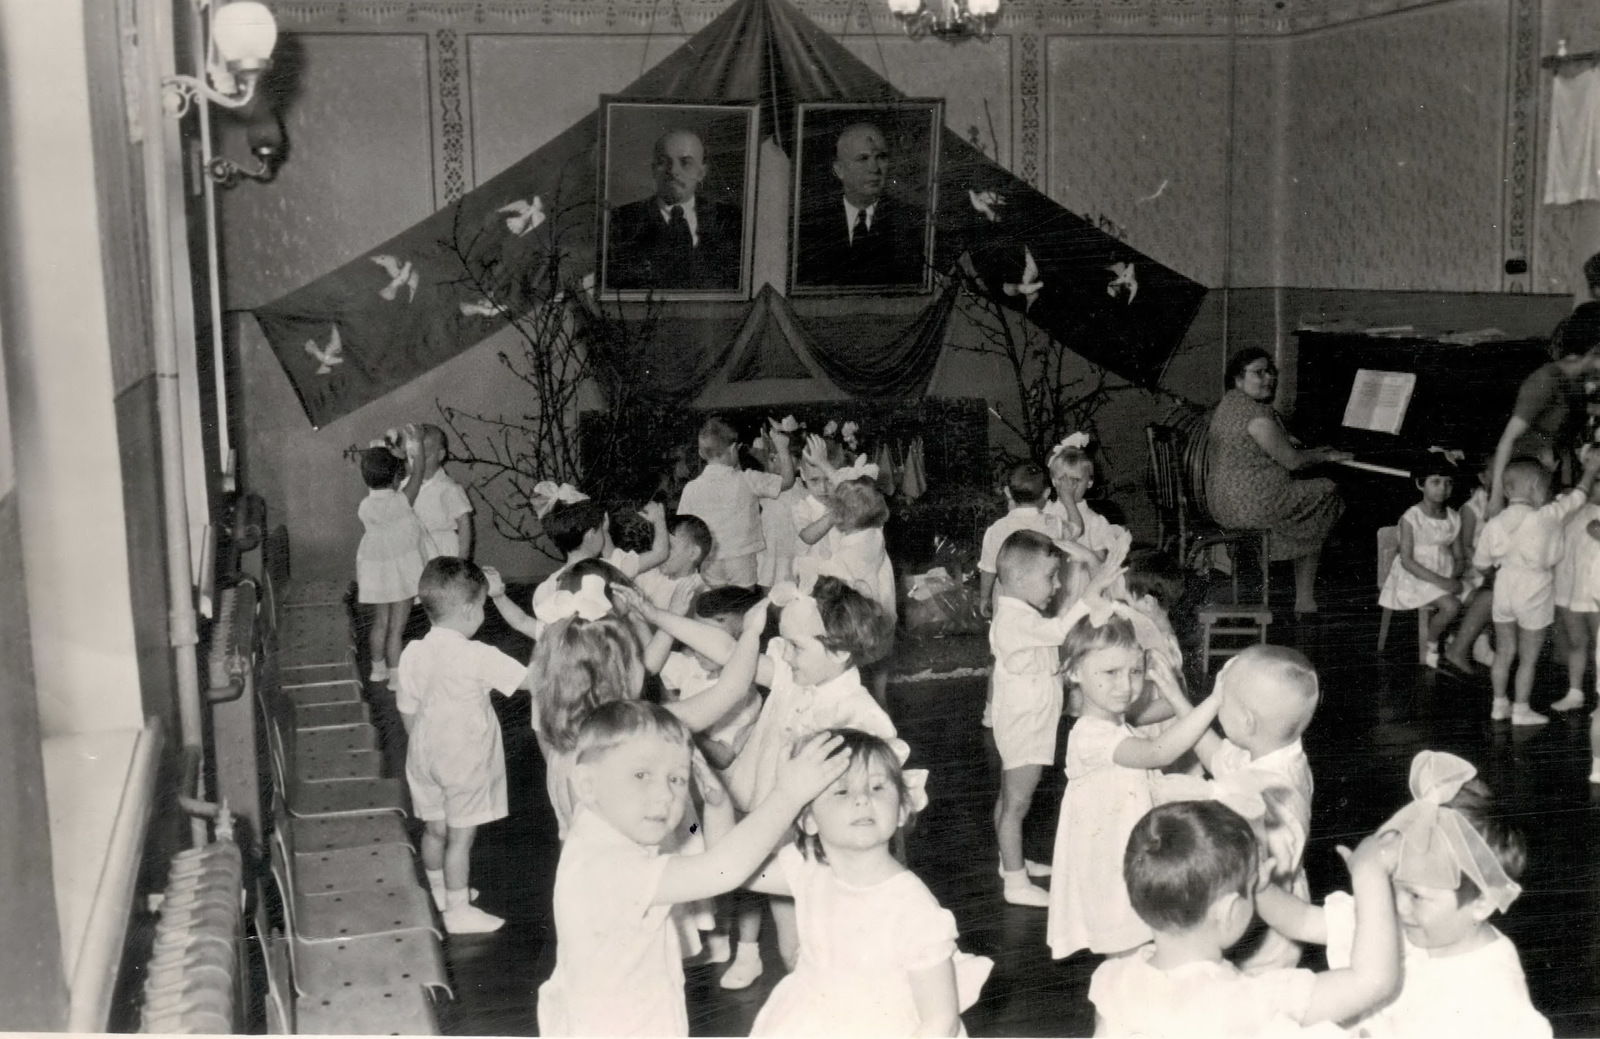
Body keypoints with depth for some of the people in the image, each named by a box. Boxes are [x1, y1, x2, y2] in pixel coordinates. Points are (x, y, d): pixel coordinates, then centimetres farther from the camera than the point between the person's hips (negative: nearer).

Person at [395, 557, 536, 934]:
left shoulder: (413, 654, -3)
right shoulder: (477, 656, -21)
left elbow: (407, 709, 6)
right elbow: (528, 680, -21)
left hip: (425, 756, 6)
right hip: (465, 760, -6)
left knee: (434, 829, 20)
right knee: (461, 836, 3)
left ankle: (441, 892, 38)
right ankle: (458, 911, 10)